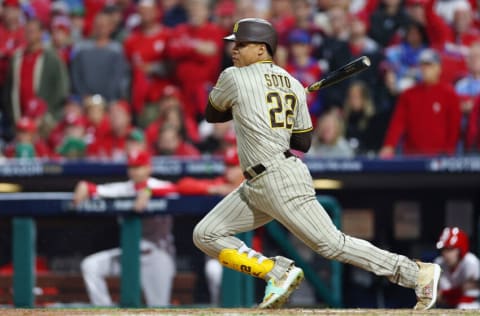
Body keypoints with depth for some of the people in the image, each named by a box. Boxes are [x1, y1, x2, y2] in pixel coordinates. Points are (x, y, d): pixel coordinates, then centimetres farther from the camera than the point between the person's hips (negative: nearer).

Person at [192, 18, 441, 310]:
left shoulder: (234, 78, -8)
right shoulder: (294, 85, 12)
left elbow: (212, 114, 9)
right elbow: (303, 143, 14)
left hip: (282, 182, -9)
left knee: (332, 243, -8)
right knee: (206, 235, 8)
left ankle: (418, 273, -4)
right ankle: (279, 272, 3)